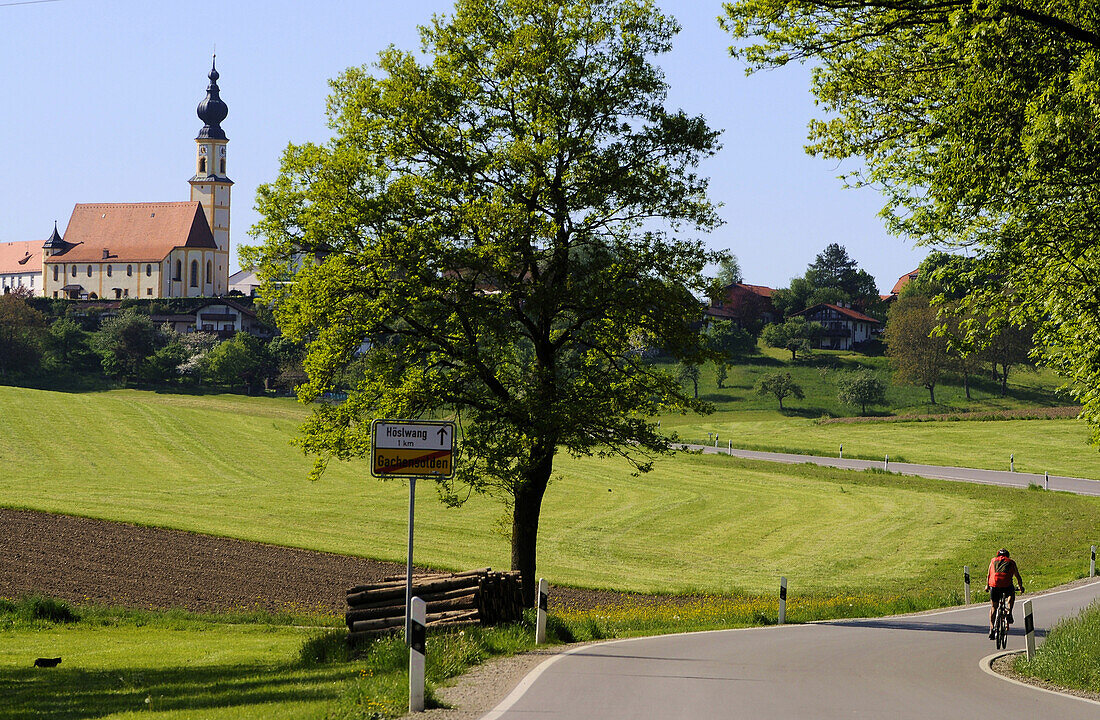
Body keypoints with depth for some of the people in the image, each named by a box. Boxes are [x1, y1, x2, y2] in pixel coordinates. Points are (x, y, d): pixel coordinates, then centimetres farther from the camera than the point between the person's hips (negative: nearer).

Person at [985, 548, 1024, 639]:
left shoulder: (993, 560, 24)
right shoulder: (1011, 562, 22)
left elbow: (989, 575, 29)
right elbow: (1018, 576, 27)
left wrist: (987, 586, 44)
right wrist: (1021, 587, 43)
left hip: (994, 585, 1)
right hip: (1007, 585, -1)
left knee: (993, 607, 13)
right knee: (1012, 594, 34)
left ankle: (991, 628, 4)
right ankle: (1009, 613, 19)